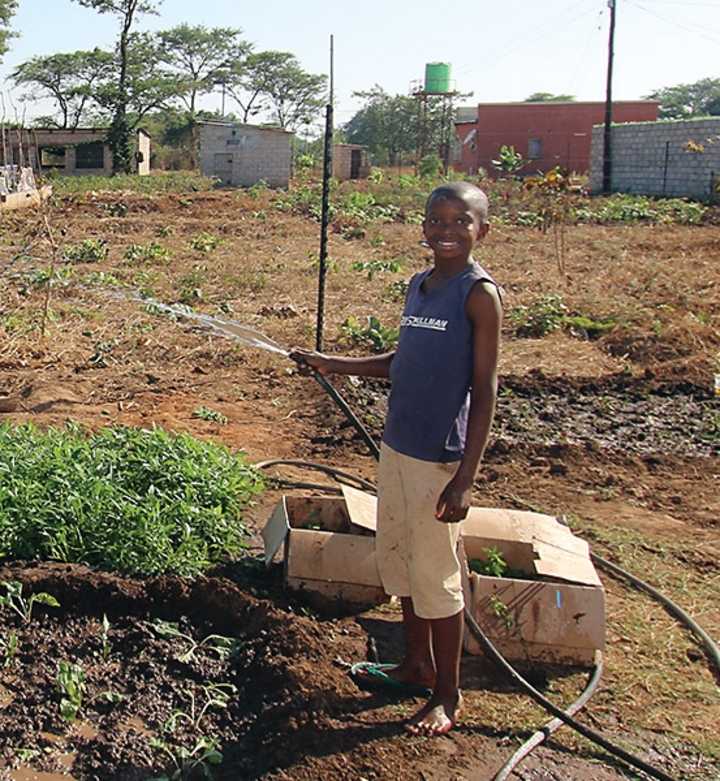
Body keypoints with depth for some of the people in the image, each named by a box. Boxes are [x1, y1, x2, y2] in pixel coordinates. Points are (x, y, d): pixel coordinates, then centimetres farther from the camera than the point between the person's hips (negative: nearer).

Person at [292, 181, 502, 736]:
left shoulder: (479, 293, -12)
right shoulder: (418, 285, 10)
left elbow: (484, 389, -15)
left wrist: (465, 478, -18)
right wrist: (335, 365, 14)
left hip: (440, 457, -8)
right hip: (396, 446, 8)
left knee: (435, 573, 2)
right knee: (395, 556, 18)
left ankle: (448, 695, 20)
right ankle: (418, 664, 37)